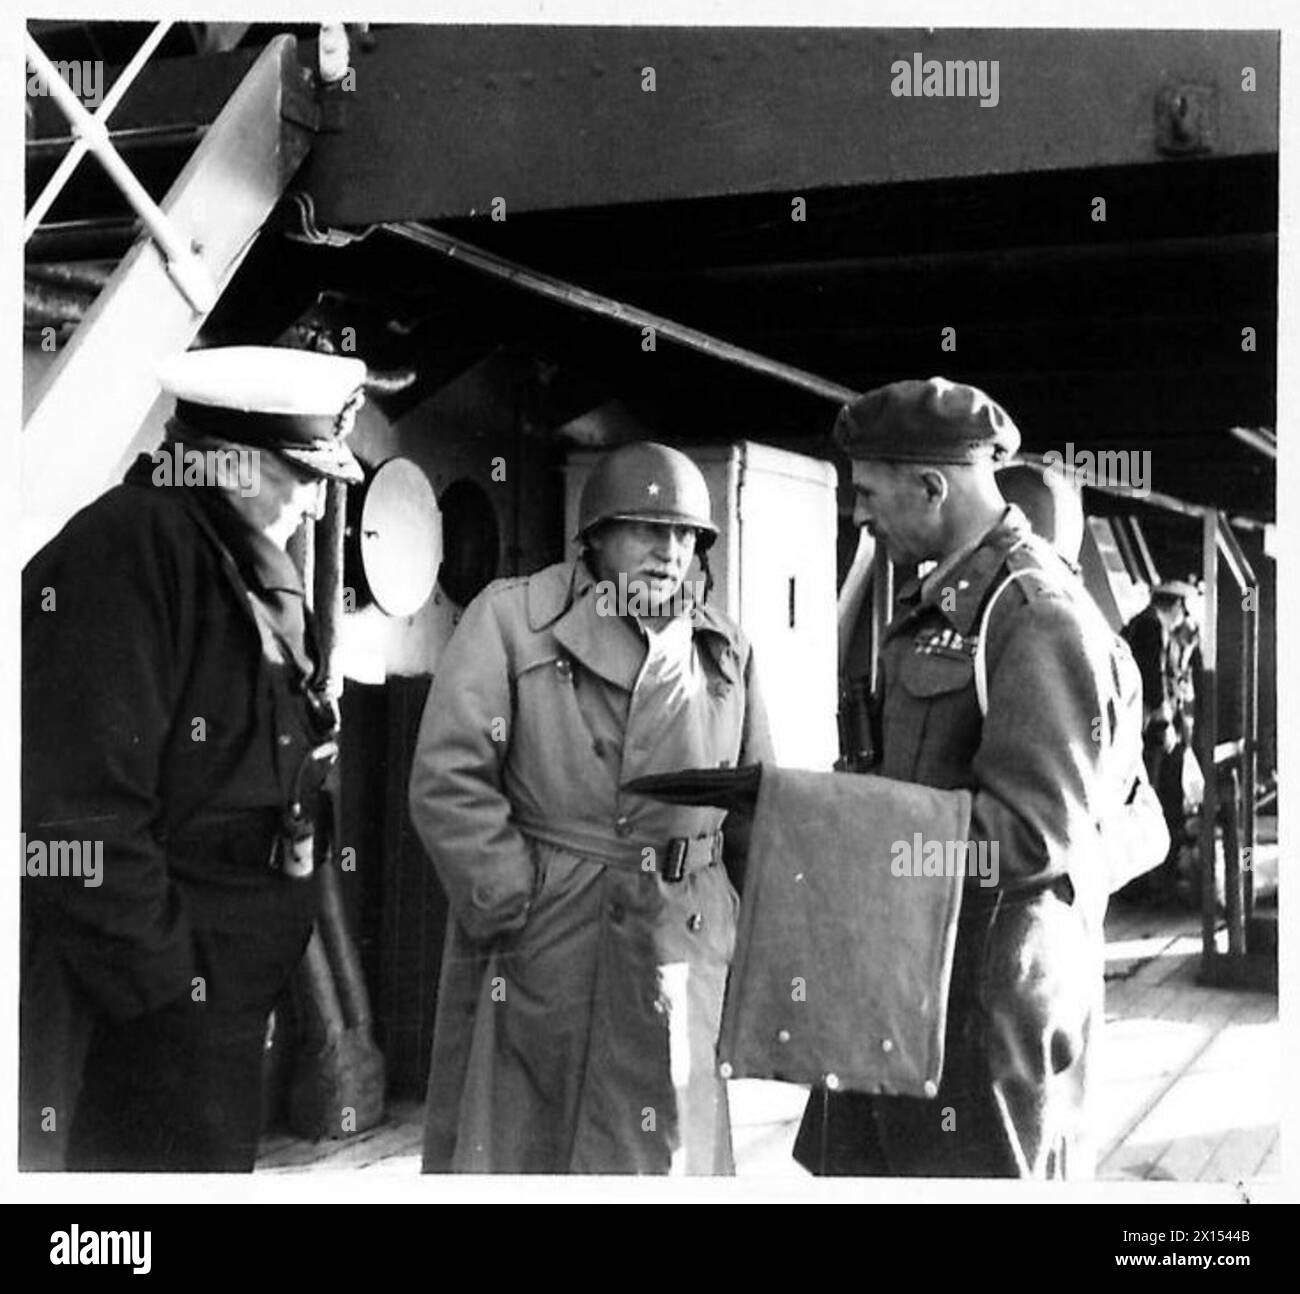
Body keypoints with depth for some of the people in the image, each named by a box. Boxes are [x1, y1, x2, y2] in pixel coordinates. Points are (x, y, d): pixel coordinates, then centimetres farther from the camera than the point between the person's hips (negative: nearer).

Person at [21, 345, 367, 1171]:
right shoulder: (125, 551, -17)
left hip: (228, 1001, 9)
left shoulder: (251, 569, 13)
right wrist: (163, 984, -20)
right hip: (150, 1007, -9)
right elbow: (81, 815, -23)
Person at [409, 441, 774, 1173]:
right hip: (537, 948, -3)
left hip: (680, 950, 3)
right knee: (506, 1143, 6)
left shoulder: (727, 650, 11)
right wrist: (517, 904, -12)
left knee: (667, 1151, 9)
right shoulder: (511, 617, -2)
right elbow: (449, 779, -7)